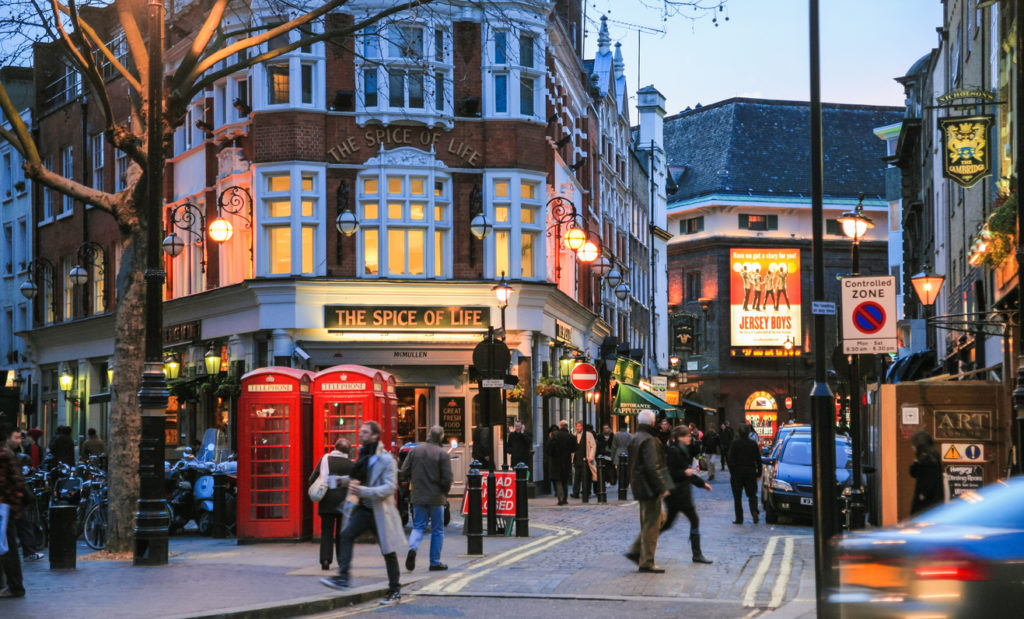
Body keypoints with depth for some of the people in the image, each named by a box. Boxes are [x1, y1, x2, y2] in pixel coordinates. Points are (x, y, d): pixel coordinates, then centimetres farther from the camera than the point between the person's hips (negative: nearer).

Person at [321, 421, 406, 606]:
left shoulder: (386, 459, -12)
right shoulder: (363, 456, 11)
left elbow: (389, 487, -21)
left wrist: (363, 491, -29)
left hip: (380, 511, -6)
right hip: (363, 508, 6)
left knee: (388, 552, 3)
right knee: (346, 535, -17)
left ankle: (395, 591, 14)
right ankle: (343, 577, -19)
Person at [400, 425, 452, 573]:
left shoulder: (415, 450, 0)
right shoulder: (443, 454, -10)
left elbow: (404, 473, 1)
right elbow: (447, 479, -12)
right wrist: (445, 493, 7)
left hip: (418, 496, 3)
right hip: (436, 497, -3)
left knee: (418, 527, 12)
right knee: (437, 530, 10)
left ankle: (412, 548, -17)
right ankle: (435, 562, 12)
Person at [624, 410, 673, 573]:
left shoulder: (635, 438, 14)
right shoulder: (648, 440, -18)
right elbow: (652, 467, -24)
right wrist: (662, 488, -21)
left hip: (639, 485, 10)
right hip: (649, 488, -10)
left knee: (658, 518, 19)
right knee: (651, 524, -4)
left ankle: (636, 551, 17)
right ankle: (646, 562, 0)